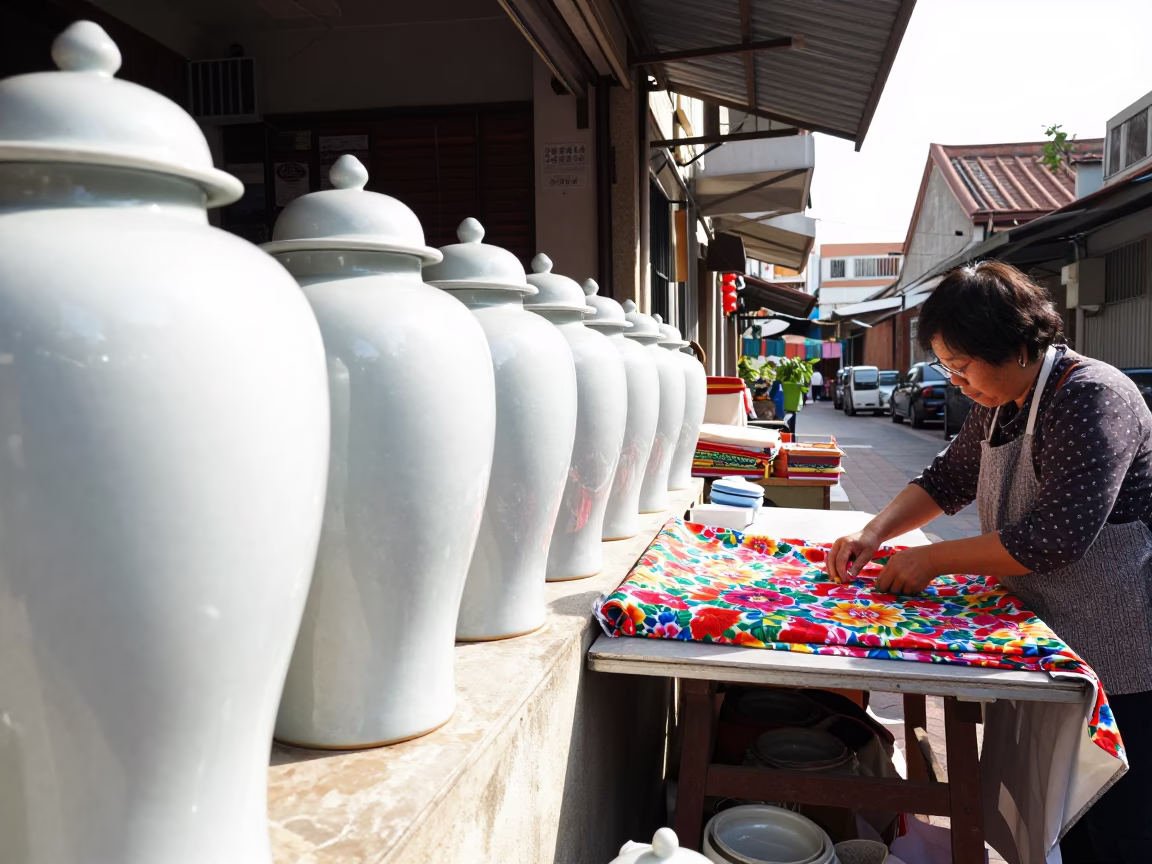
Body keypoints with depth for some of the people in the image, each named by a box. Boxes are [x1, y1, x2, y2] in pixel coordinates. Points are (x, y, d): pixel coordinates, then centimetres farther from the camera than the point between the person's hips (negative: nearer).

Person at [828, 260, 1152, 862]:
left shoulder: (1091, 396, -22)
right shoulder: (1000, 405, 6)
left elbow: (1057, 535, -28)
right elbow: (948, 479, 16)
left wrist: (934, 558, -20)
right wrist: (874, 533, 0)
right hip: (1054, 643, 8)